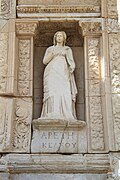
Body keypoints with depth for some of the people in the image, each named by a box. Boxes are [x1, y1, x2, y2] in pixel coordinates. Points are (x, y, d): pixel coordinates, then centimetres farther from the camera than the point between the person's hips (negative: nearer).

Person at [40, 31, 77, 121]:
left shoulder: (67, 49, 24)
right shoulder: (50, 49, 25)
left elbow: (71, 61, 13)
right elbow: (45, 61, 12)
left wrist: (72, 68, -8)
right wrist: (53, 53, -2)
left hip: (63, 72, 0)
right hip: (52, 71, 0)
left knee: (64, 92, -20)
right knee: (52, 92, -20)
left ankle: (65, 115, -28)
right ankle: (53, 115, -30)